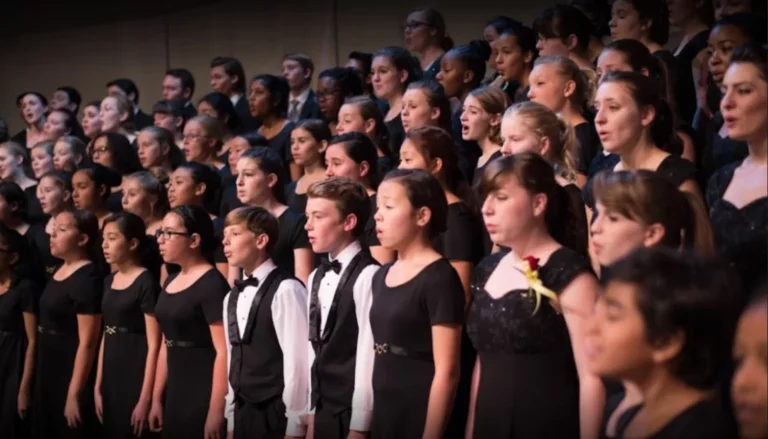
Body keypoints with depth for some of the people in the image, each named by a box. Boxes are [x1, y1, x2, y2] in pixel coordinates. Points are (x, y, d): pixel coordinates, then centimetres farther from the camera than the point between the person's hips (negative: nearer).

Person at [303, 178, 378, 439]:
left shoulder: (368, 276, -13)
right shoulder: (316, 278, 13)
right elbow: (314, 349, 12)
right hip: (323, 409, 7)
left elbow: (368, 354, -15)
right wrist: (312, 411, 9)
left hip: (351, 413, -7)